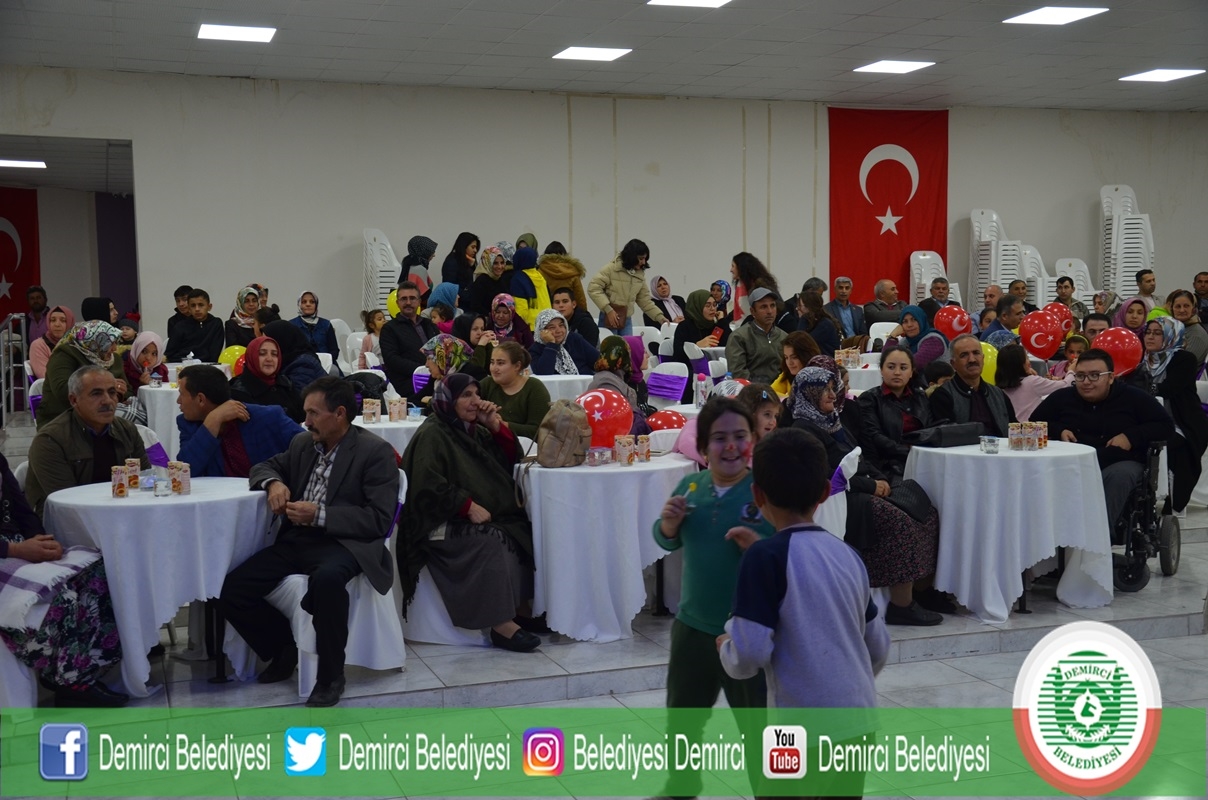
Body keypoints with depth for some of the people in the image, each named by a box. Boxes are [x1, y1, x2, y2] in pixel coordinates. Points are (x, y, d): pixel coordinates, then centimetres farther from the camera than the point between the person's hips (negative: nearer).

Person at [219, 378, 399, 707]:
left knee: (327, 578, -41)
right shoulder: (303, 443, 13)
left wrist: (320, 515, -21)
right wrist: (273, 483, 0)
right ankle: (284, 648, 14)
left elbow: (380, 519, -13)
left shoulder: (376, 452, -6)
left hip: (343, 543, -6)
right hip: (297, 541, 7)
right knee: (231, 590, -13)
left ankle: (331, 674, -19)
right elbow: (265, 466, 26)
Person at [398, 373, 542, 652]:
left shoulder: (474, 430, 15)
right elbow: (430, 485, -19)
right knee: (492, 543, -31)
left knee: (525, 533, -14)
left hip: (490, 516, 8)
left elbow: (511, 460, 14)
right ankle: (501, 626, -29)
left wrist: (496, 426, 0)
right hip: (445, 523, -8)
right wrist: (469, 506, -23)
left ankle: (521, 609, -8)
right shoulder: (432, 435, -9)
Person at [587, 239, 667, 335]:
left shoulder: (639, 275, 7)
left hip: (627, 321, 5)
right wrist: (608, 309, -21)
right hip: (609, 319, -5)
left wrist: (659, 317, 5)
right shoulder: (612, 268, -11)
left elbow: (645, 300, 14)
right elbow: (593, 288, -15)